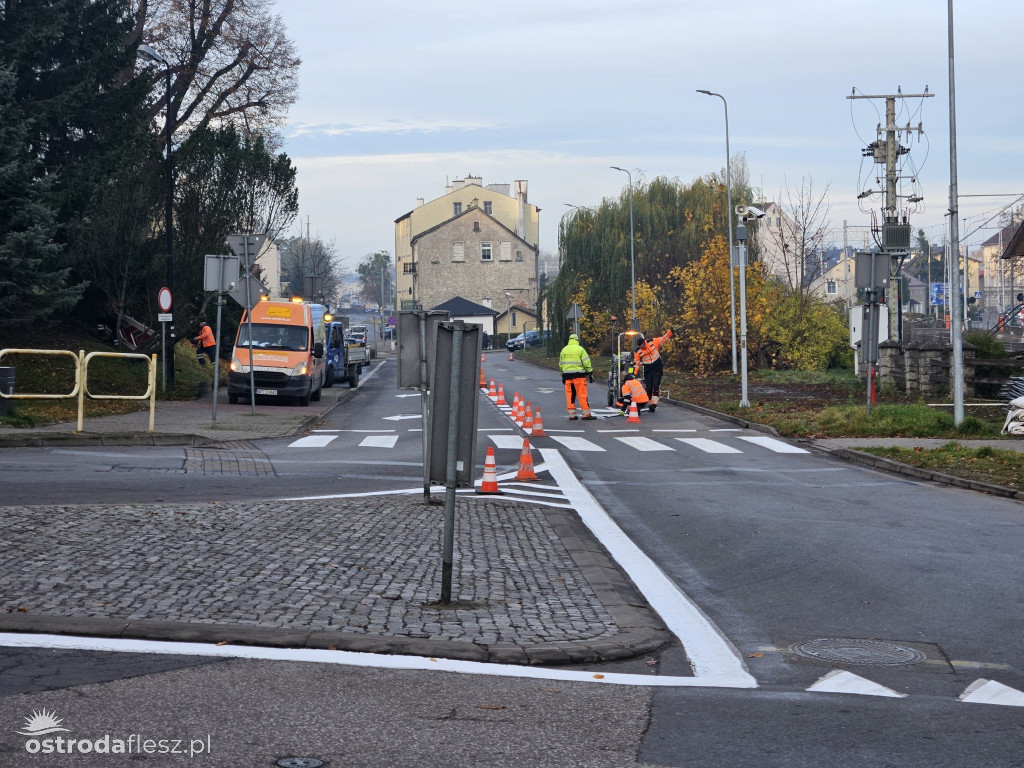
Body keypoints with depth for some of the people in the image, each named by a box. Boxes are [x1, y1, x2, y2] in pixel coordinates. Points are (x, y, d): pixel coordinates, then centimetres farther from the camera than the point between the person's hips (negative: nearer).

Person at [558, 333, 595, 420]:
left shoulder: (564, 350, 13)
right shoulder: (580, 349, -3)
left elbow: (561, 364, 18)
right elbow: (586, 363, -5)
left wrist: (562, 375, 25)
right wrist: (590, 373, 2)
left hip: (567, 375, 5)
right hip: (578, 374, -5)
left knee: (569, 395, 7)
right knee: (582, 394, -4)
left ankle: (571, 414, 6)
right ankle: (586, 414, -4)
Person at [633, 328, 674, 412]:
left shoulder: (653, 342, -10)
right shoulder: (638, 352, -8)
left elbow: (663, 338, 3)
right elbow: (636, 364, -2)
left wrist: (670, 332, -5)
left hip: (658, 368, -1)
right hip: (648, 370, 1)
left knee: (656, 386, -10)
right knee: (648, 387, 0)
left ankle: (654, 403, -12)